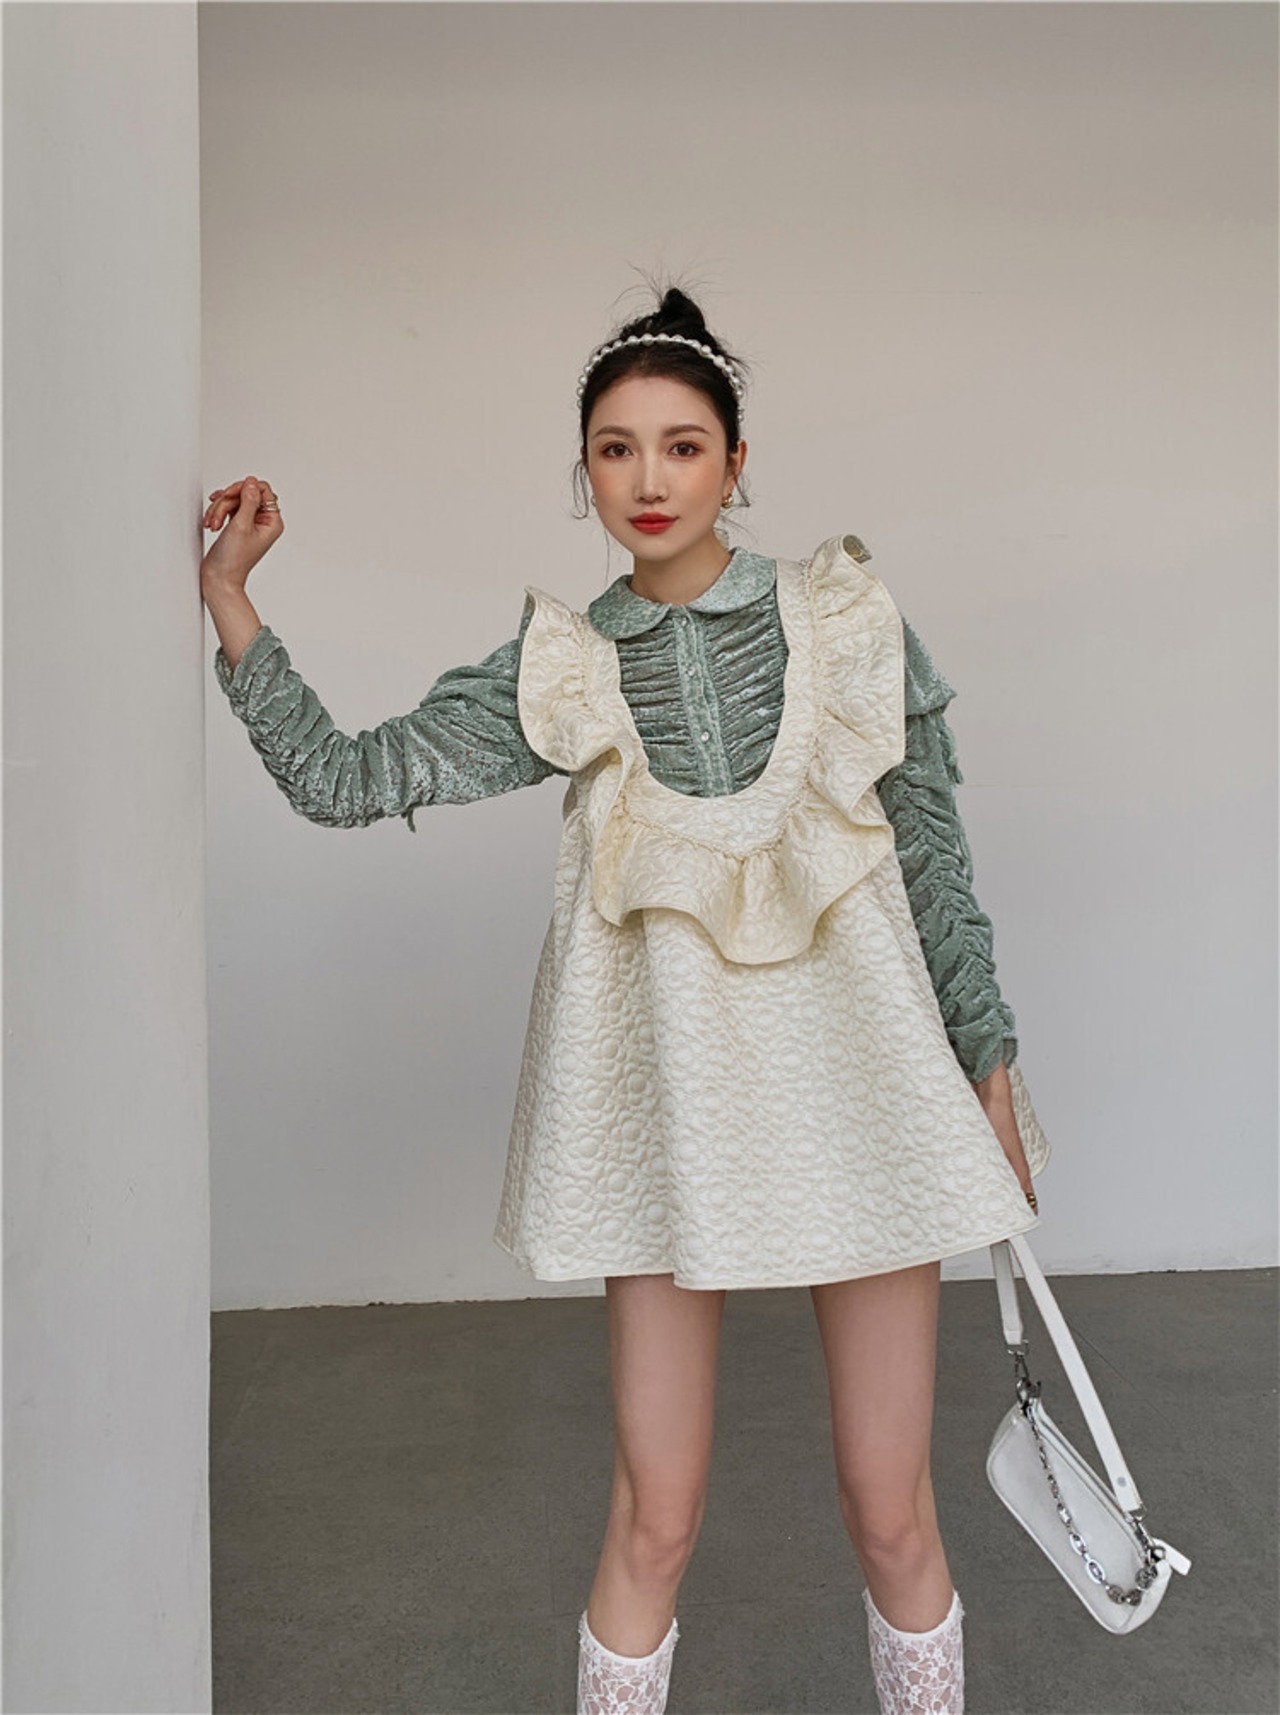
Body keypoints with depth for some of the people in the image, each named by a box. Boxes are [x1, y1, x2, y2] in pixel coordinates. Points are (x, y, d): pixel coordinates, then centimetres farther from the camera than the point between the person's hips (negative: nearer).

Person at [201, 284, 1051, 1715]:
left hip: (855, 1075, 0)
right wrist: (226, 597, -3)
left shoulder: (848, 623, 0)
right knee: (654, 1523, 8)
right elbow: (340, 777, 1)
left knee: (891, 1515, 10)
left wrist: (992, 1068, 7)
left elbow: (937, 862, 5)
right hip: (672, 1097, 1)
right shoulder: (562, 668, 2)